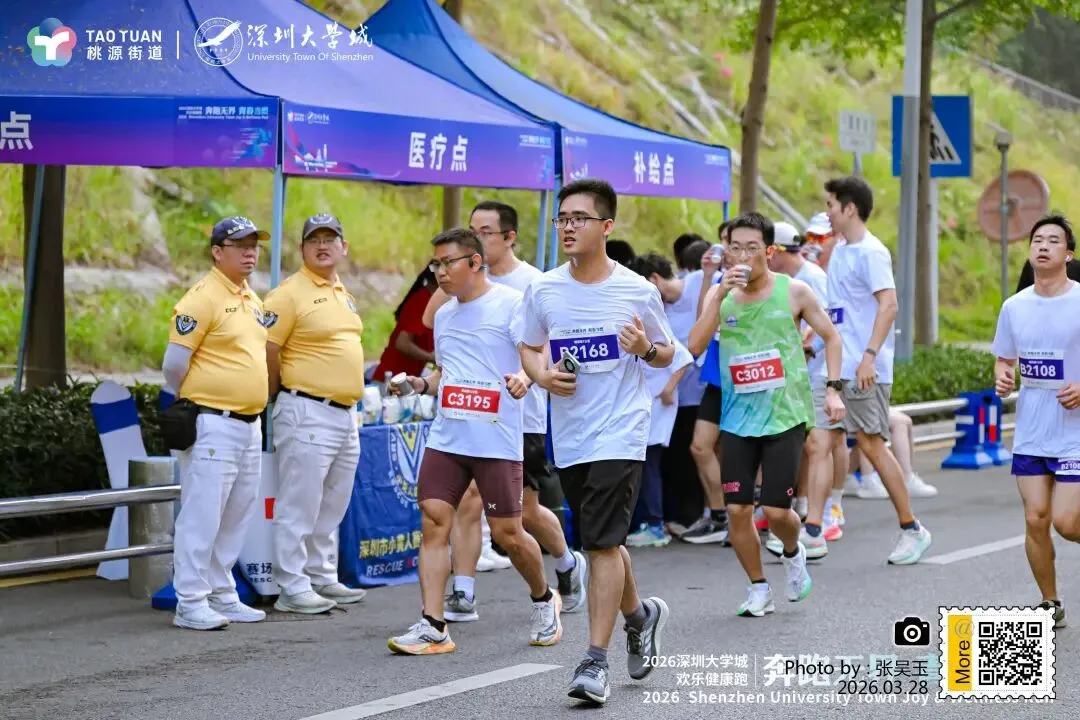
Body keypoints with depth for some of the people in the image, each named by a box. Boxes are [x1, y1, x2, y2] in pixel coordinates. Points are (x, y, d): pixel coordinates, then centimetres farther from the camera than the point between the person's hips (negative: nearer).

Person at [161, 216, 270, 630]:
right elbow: (173, 365, -12)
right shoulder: (202, 299, -12)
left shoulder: (252, 300, 15)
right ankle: (191, 604, -3)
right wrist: (198, 404, 2)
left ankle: (222, 596, 21)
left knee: (236, 518, 13)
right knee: (202, 516, -7)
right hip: (213, 426, -9)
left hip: (250, 425, 9)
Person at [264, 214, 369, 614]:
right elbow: (266, 352, -13)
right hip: (307, 414, -9)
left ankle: (323, 578, 25)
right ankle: (292, 589, -1)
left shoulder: (343, 295, 15)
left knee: (331, 507, 16)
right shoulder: (289, 294, -11)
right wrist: (281, 397, -3)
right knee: (299, 506, -5)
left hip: (346, 414, 9)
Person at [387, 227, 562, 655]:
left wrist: (524, 377, -36)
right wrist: (423, 384, 7)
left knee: (506, 533, 0)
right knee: (433, 522, -6)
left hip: (497, 440, -6)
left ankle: (544, 600, 28)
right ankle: (432, 627, -5)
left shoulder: (511, 303, -6)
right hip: (445, 438, 6)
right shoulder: (444, 315, 17)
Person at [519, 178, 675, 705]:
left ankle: (595, 661, -9)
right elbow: (529, 348, 15)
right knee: (601, 543, 16)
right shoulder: (543, 290, 3)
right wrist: (542, 375, -6)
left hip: (620, 433, -5)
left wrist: (647, 349, -16)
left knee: (603, 543, -12)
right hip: (568, 437, 5)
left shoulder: (637, 292, -5)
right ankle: (640, 615, 42)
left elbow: (667, 353, 7)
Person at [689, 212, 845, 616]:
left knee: (776, 510, -7)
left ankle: (792, 553, 28)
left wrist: (833, 389, -2)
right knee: (737, 509, -2)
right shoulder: (720, 294, 2)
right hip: (738, 416, 2)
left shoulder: (793, 292, -3)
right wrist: (721, 295, -19)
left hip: (785, 414, -2)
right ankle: (758, 588, 17)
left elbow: (830, 337, 8)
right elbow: (694, 345, -12)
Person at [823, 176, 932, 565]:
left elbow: (888, 304, -21)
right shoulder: (839, 251, 15)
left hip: (865, 370, -9)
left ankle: (912, 529, 6)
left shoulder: (871, 252, -12)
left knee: (872, 444, -4)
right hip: (835, 365, 9)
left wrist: (869, 355, -28)